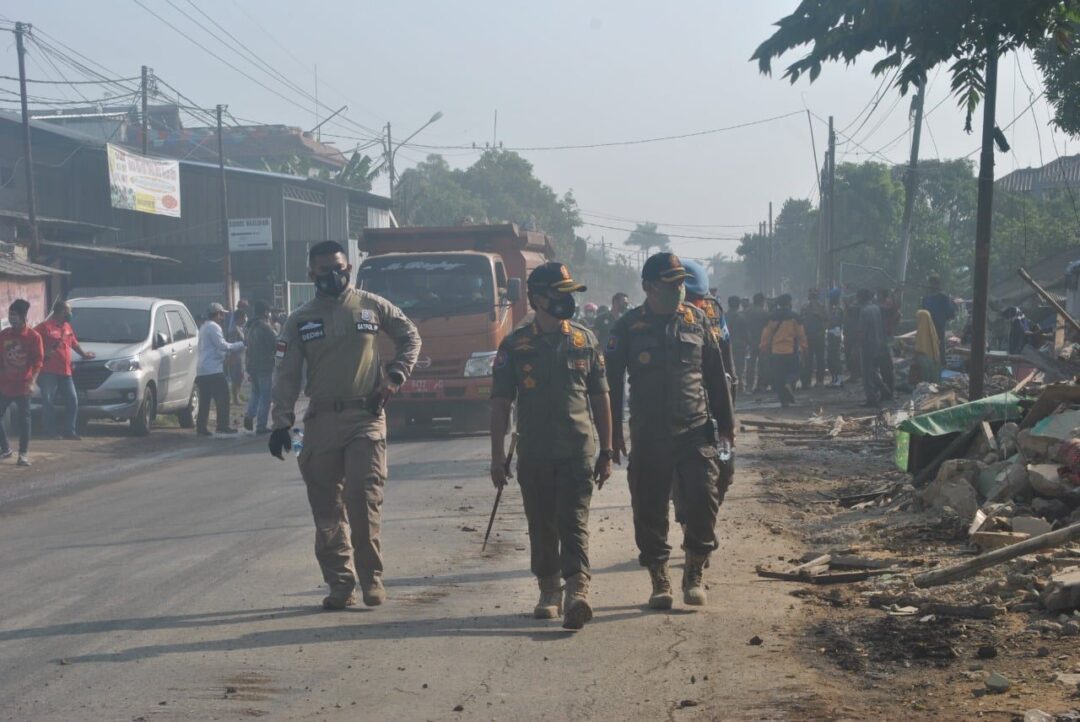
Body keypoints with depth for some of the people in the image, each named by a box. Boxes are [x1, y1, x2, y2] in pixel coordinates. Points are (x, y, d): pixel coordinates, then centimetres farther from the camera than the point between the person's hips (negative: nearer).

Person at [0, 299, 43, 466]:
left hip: (22, 386, -4)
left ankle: (24, 454, 7)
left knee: (24, 420, -1)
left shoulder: (33, 336, -6)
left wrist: (32, 382, -19)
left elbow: (38, 361, -8)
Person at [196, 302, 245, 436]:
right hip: (213, 370, -9)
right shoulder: (214, 327, -9)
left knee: (204, 400, 7)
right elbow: (222, 345, -16)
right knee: (222, 397, -4)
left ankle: (201, 427, 4)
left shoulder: (204, 327, 22)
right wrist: (240, 344, -7)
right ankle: (222, 425, -6)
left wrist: (229, 351, 21)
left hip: (202, 370, 9)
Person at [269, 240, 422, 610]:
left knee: (364, 500, -12)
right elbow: (286, 375, 5)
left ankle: (371, 577, 0)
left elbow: (410, 337, 17)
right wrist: (282, 423, -4)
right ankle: (340, 583, 10)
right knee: (327, 507, 3)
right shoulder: (300, 319, 7)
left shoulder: (372, 306, 6)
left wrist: (395, 376, 3)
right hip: (321, 421, 2)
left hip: (366, 417, -2)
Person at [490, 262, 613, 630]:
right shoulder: (515, 346, 2)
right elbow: (500, 404, 4)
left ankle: (577, 592, -19)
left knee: (574, 524, -10)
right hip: (534, 454, 1)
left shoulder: (585, 341, 7)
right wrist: (497, 457, -1)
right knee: (542, 527, 8)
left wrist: (606, 452, 9)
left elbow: (600, 398, 11)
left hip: (578, 451, -1)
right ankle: (549, 592, 20)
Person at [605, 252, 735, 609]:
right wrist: (613, 434, 1)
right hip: (648, 436, -1)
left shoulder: (696, 320, 8)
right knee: (650, 510, 3)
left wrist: (726, 423, 16)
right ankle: (659, 581, 17)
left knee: (703, 499, -10)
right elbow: (612, 382, 4)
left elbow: (716, 375, 15)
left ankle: (695, 573, 8)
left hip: (696, 432, 1)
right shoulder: (628, 327, 1)